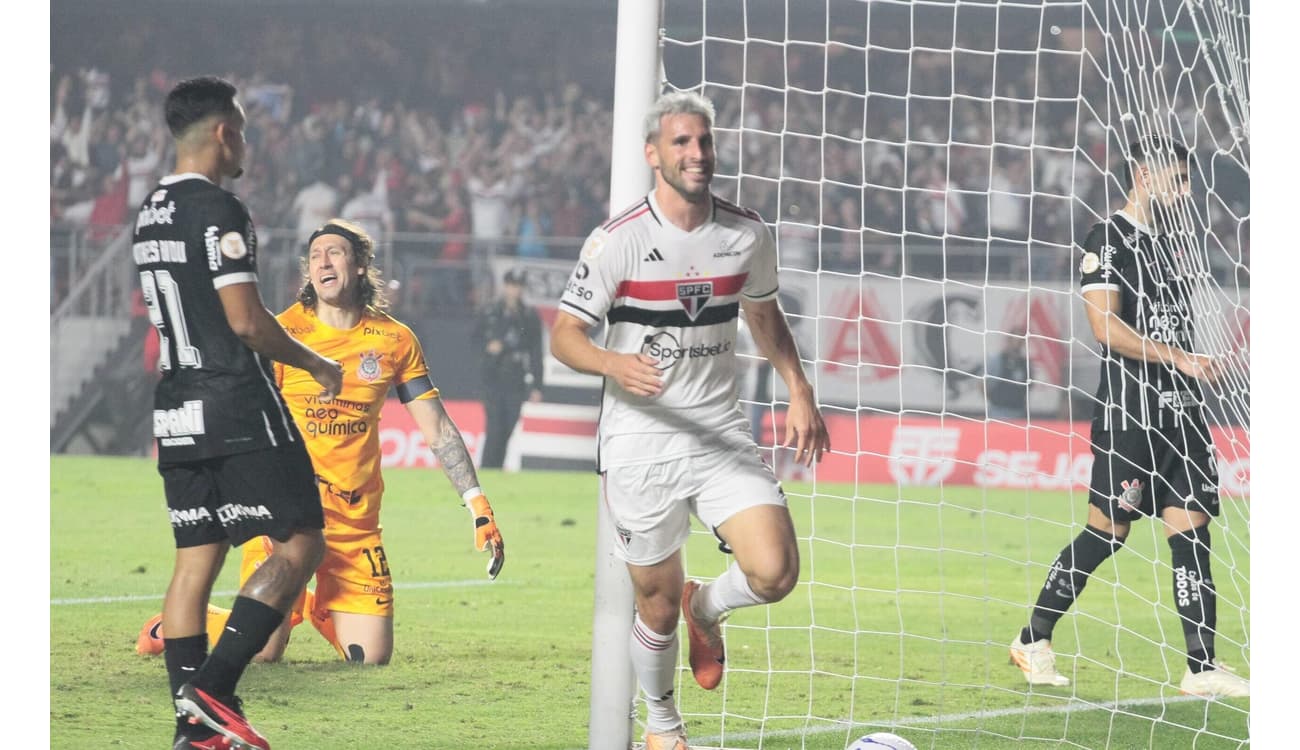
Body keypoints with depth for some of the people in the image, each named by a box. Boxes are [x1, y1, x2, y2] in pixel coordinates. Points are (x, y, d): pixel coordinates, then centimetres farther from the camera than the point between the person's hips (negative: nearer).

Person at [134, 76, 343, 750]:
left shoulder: (149, 214, 13)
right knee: (299, 544, -2)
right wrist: (315, 366, -3)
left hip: (175, 410, 9)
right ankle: (212, 688, -13)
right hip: (238, 406, -9)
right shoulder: (218, 212, -14)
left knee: (196, 560, 7)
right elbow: (247, 320, -19)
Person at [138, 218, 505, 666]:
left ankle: (317, 609, 29)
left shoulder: (394, 341, 3)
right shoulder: (282, 333, -5)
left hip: (357, 522, 3)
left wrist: (479, 508, 2)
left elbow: (437, 429, 7)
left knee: (371, 657, -4)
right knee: (261, 651, -10)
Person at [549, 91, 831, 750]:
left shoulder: (747, 235, 2)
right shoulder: (618, 240, -10)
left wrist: (799, 393, 10)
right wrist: (614, 363, -29)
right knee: (658, 605, 4)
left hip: (722, 436, 3)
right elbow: (564, 334, -9)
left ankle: (707, 607, 20)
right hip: (640, 447, -3)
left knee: (774, 573, -16)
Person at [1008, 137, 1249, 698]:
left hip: (1181, 409, 8)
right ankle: (1033, 640, 10)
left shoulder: (1175, 241, 18)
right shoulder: (1109, 241, -8)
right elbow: (1106, 326, -17)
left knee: (1192, 531, 1)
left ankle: (1202, 668, -2)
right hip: (1129, 409, -8)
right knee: (1108, 532, -4)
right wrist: (1178, 357, -22)